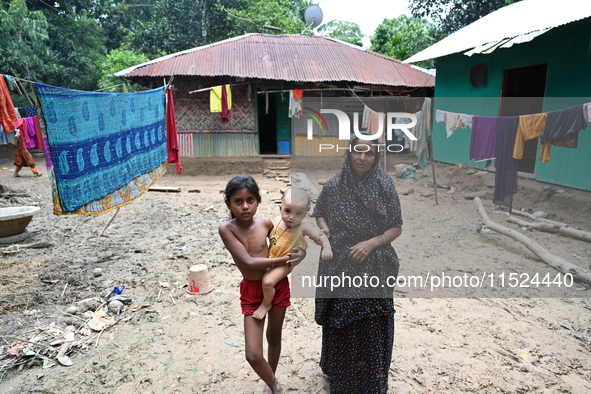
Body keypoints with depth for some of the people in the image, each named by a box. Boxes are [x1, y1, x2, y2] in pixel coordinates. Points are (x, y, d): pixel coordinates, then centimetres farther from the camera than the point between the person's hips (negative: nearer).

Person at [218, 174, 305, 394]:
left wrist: (299, 254, -4)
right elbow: (249, 262, -26)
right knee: (253, 355, -6)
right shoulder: (227, 229, -19)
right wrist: (286, 259, -21)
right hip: (251, 292, -2)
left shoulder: (265, 223, -10)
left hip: (277, 285, 2)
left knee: (274, 336, 20)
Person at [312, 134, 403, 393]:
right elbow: (319, 213, 14)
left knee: (371, 328, 6)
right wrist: (324, 229, -7)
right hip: (338, 267, 2)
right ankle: (337, 372, 41)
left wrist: (372, 243, -17)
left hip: (373, 269, -1)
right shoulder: (333, 185, -1)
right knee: (339, 323, 15)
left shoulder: (385, 186, -5)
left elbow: (396, 228, -1)